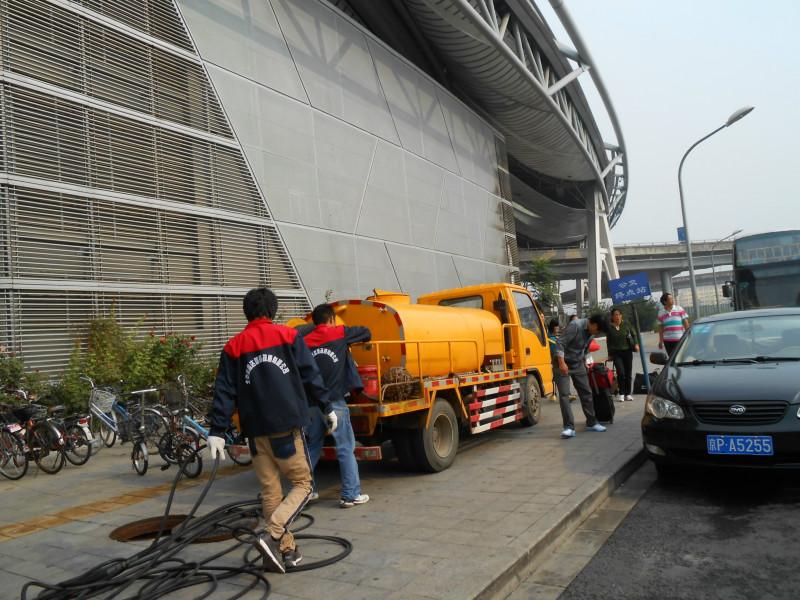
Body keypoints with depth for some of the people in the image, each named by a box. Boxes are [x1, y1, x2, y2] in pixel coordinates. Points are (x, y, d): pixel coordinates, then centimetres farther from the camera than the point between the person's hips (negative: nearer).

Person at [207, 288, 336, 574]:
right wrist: (327, 408, 8)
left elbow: (224, 392, 3)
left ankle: (286, 550, 16)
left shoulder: (233, 346, 7)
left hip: (256, 431, 3)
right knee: (302, 484, 7)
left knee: (270, 492, 12)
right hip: (288, 426, -3)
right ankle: (272, 535, -11)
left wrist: (217, 431, 3)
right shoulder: (288, 336, 0)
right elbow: (311, 375, 0)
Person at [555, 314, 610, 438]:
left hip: (578, 363, 8)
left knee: (586, 392, 10)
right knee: (564, 394, -11)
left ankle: (591, 423, 23)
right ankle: (569, 427, -11)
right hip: (564, 363, -7)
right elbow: (561, 343, -25)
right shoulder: (575, 325, -23)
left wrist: (584, 361, 21)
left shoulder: (591, 332, 2)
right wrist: (562, 363, -28)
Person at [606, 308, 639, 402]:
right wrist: (609, 354, 8)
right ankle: (621, 393, -1)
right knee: (621, 373, -15)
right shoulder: (609, 327, 0)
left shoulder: (626, 324, 2)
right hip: (616, 352, -2)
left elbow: (633, 334, 12)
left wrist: (636, 344, -4)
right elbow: (608, 341, 7)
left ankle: (628, 394, 16)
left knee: (628, 373, 4)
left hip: (627, 351, 2)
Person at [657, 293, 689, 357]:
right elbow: (661, 328, 8)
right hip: (667, 340, 2)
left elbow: (686, 323, 2)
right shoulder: (661, 313, 5)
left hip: (680, 339, -2)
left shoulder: (679, 309, 0)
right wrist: (660, 341, 6)